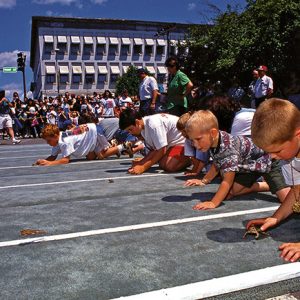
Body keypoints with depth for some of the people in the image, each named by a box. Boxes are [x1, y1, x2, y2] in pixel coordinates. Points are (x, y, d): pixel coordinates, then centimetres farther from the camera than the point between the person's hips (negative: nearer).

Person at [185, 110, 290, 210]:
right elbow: (217, 165, 9)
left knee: (287, 198, -23)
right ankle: (268, 186, 14)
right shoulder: (213, 142, -12)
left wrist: (213, 203, -41)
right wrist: (204, 180, 14)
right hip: (247, 166, 9)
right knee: (229, 193, -3)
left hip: (265, 161, -8)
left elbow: (227, 181, -39)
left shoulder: (228, 148, -39)